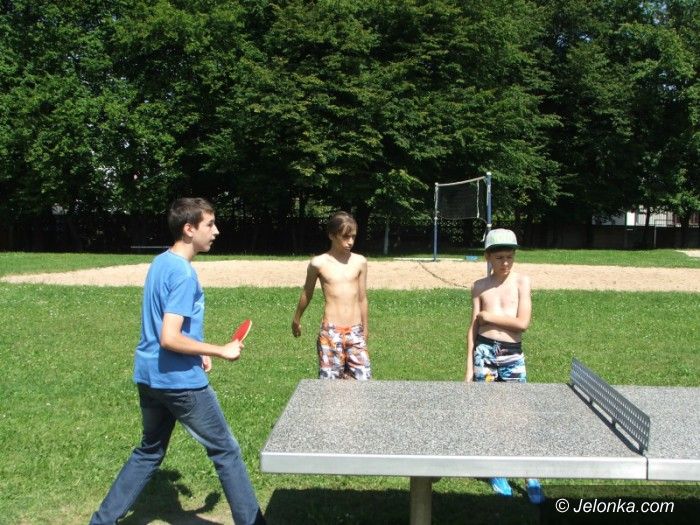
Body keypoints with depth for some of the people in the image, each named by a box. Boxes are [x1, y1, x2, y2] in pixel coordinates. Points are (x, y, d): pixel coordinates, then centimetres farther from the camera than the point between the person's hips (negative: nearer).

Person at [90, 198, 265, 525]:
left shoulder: (159, 263, 9)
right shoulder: (184, 274, -20)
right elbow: (169, 339, -26)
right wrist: (220, 351, -17)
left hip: (149, 376, 9)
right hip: (180, 380, -9)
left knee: (149, 452, 23)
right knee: (226, 451, 5)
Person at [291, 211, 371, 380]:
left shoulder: (360, 262, 3)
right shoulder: (318, 263, -4)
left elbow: (362, 298, 12)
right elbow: (307, 293, 12)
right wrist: (296, 319, 23)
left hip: (355, 331, 2)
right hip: (330, 332, -2)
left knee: (362, 379, -1)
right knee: (330, 380, 1)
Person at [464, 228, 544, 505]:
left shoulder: (521, 281, 1)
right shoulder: (480, 286, 5)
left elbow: (523, 322, -8)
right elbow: (473, 327, 7)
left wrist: (487, 316, -4)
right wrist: (469, 366, 4)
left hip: (513, 354, -1)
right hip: (485, 352, 1)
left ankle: (531, 478, 5)